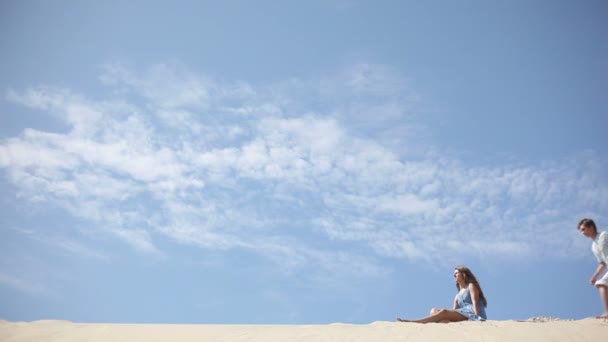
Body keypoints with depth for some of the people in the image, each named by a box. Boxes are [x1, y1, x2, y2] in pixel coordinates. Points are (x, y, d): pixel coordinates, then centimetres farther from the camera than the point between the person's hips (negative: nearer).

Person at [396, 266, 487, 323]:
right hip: (462, 317, 7)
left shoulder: (471, 286, 12)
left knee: (444, 312, -24)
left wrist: (477, 318, -21)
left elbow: (475, 303, -6)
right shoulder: (458, 296, 30)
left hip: (473, 314, -7)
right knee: (434, 311, -5)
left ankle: (411, 322, -30)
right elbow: (453, 313, 16)